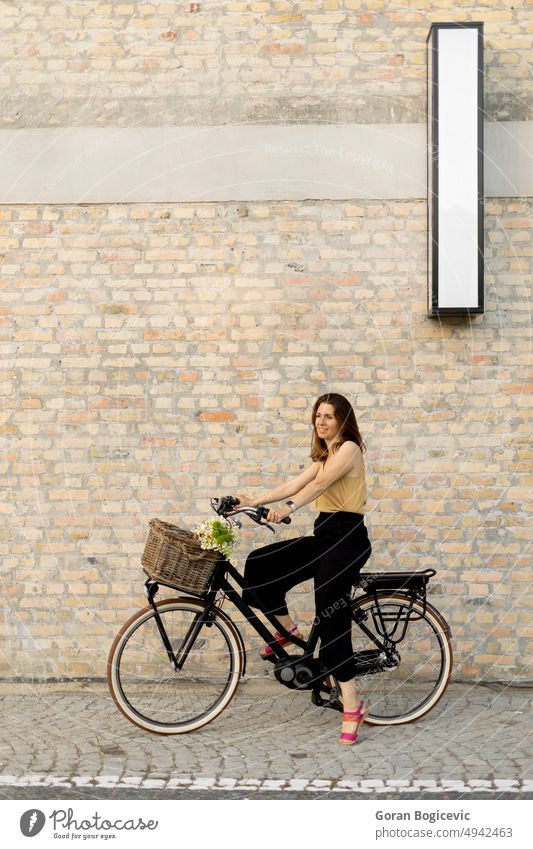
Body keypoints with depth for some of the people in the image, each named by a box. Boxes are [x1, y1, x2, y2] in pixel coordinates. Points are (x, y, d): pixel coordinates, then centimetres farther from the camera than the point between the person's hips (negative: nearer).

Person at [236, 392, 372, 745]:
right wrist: (255, 501, 5)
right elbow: (295, 484, 14)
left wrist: (288, 508, -38)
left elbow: (319, 484, -24)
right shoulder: (324, 456, 20)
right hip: (324, 536, 8)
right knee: (260, 565, -4)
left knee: (332, 619, -11)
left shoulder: (349, 448, -8)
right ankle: (288, 629, 17)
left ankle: (352, 707, -5)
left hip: (347, 539, -8)